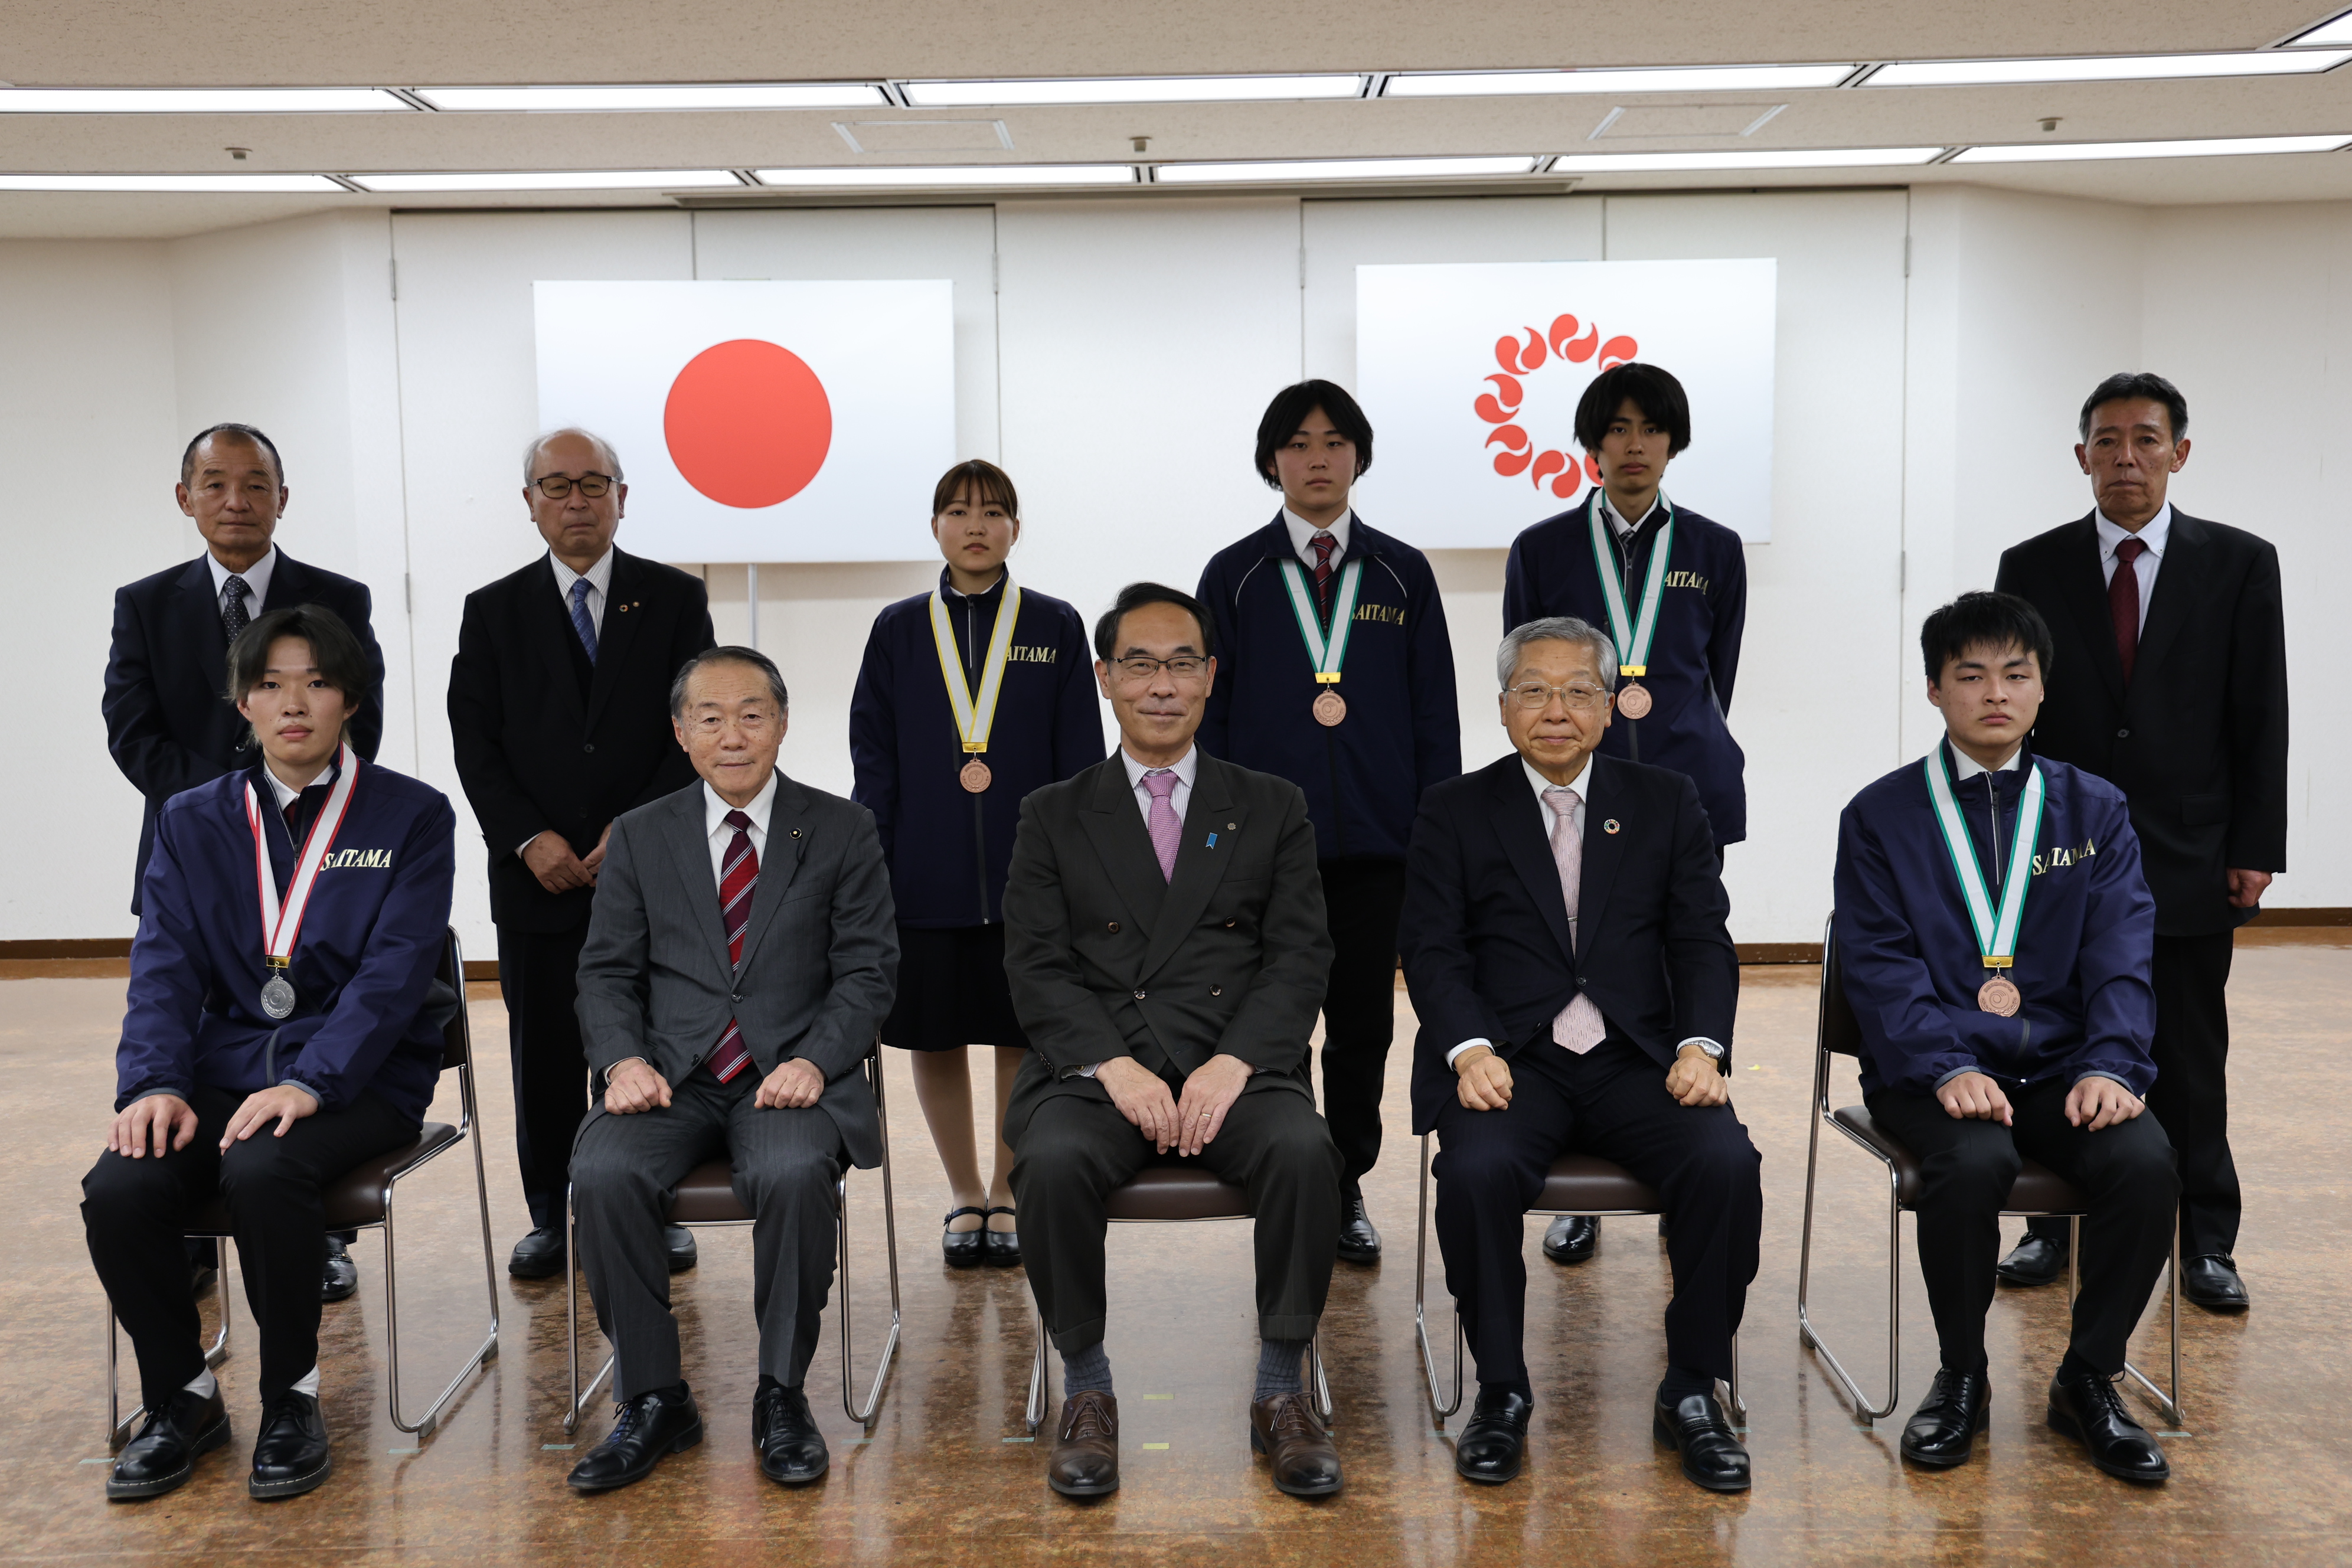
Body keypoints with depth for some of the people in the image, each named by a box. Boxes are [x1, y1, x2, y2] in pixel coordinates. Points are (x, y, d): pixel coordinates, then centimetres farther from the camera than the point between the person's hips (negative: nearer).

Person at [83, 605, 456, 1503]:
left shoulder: (412, 817, 2)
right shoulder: (193, 822, 14)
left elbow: (395, 971, -9)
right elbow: (165, 966, 4)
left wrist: (309, 1083, -23)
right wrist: (154, 1083, -14)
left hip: (359, 1081, -3)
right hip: (224, 1072, 4)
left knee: (261, 1171, -34)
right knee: (116, 1193, -24)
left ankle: (292, 1398, -10)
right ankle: (182, 1400, 2)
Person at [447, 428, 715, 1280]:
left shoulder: (675, 599, 4)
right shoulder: (493, 612, 8)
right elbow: (475, 743, 3)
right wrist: (529, 839, -10)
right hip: (538, 875, 1)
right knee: (544, 1056, 7)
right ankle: (551, 1218, 20)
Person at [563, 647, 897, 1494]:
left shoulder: (842, 830, 6)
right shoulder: (640, 836, 12)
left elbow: (867, 971, 2)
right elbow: (607, 972, 10)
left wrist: (812, 1060, -15)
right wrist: (625, 1059, -11)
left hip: (790, 1075, -2)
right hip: (671, 1076, 2)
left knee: (793, 1175, -34)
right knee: (603, 1176, -27)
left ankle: (781, 1394, -13)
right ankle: (654, 1401, -10)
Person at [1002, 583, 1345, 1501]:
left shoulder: (1272, 809, 15)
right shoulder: (1054, 816, 14)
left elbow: (1299, 960, 5)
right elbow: (1037, 969, 4)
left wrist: (1234, 1062, -13)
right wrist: (1114, 1065, -14)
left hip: (1234, 1068, 0)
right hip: (1096, 1067, 0)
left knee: (1304, 1152, -31)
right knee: (1053, 1161, -32)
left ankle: (1279, 1393, -11)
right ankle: (1087, 1393, -10)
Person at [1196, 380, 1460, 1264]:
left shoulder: (1402, 575, 7)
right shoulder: (1234, 576, 5)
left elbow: (1434, 714, 6)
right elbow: (1209, 715, 4)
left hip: (1375, 839, 1)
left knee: (1363, 1024, 8)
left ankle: (1347, 1189, 22)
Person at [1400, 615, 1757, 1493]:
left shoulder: (1666, 804, 13)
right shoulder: (1456, 811, 9)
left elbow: (1703, 943, 7)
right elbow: (1433, 950, 1)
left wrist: (1701, 1044, -11)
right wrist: (1470, 1047, -17)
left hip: (1637, 1059, 2)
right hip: (1509, 1060, -1)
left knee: (1725, 1164, -26)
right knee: (1477, 1171, -31)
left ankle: (1691, 1395, -6)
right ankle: (1501, 1395, -9)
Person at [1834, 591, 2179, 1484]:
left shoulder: (2095, 811, 12)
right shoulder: (1880, 817, 5)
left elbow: (2122, 957, 2)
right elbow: (1881, 967, -5)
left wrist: (2110, 1066, -16)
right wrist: (1947, 1069, -21)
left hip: (2062, 1068, 2)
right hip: (1934, 1070, -2)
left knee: (2146, 1162, -27)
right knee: (1973, 1162, -33)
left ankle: (2088, 1381, -3)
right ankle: (1962, 1379, -7)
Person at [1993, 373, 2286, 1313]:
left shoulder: (2240, 564, 3)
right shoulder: (2032, 568, 4)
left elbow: (2261, 720, 1)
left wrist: (2255, 849, -4)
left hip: (2188, 860, -1)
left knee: (2190, 1059, 6)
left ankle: (2205, 1244, 17)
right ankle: (2055, 1226, 19)